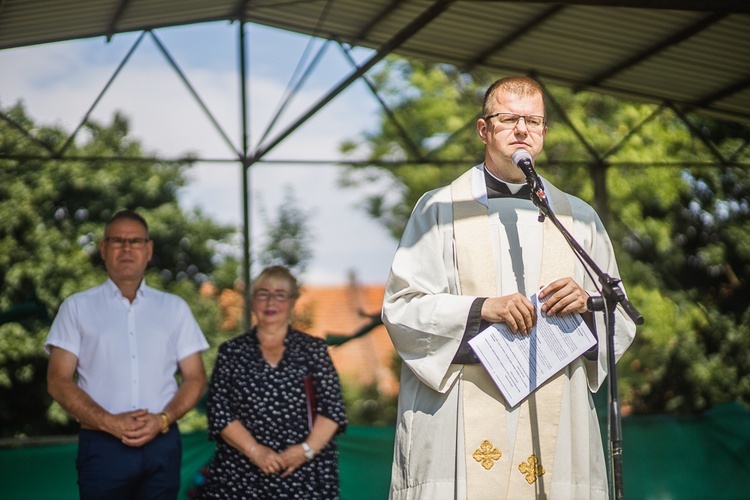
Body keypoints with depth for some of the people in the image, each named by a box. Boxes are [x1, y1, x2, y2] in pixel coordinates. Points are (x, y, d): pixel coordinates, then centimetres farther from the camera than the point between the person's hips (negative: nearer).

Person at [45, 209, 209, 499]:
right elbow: (58, 380, 1)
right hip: (102, 445, -1)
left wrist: (163, 419, -8)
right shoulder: (77, 307, 7)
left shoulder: (175, 308, 12)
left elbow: (195, 377, 10)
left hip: (162, 443, 2)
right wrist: (109, 422, -12)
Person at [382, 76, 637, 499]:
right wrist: (480, 308, -13)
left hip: (555, 415, 2)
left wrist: (587, 305, -6)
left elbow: (622, 322, 16)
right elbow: (401, 307, 1)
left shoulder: (579, 218, 17)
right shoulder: (439, 210, 9)